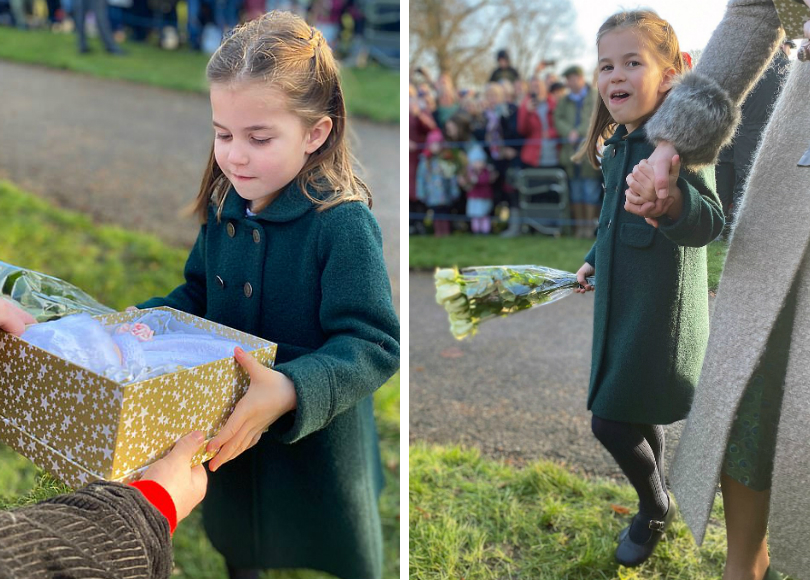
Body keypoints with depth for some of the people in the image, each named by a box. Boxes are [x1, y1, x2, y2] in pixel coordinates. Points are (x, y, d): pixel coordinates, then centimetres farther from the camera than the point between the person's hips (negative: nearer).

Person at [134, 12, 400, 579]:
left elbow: (372, 345, -30)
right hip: (230, 435, 6)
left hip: (318, 445, -6)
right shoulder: (226, 205, -4)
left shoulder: (344, 223, -26)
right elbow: (199, 294, 10)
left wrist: (291, 391, -45)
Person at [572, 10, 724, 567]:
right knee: (640, 417, 20)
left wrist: (672, 202, -55)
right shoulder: (618, 144, 7)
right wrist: (596, 260, 30)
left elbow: (709, 223, -35)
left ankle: (654, 509, 25)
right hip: (623, 304, 8)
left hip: (660, 310, -8)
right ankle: (657, 501, 42)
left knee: (612, 420, -2)